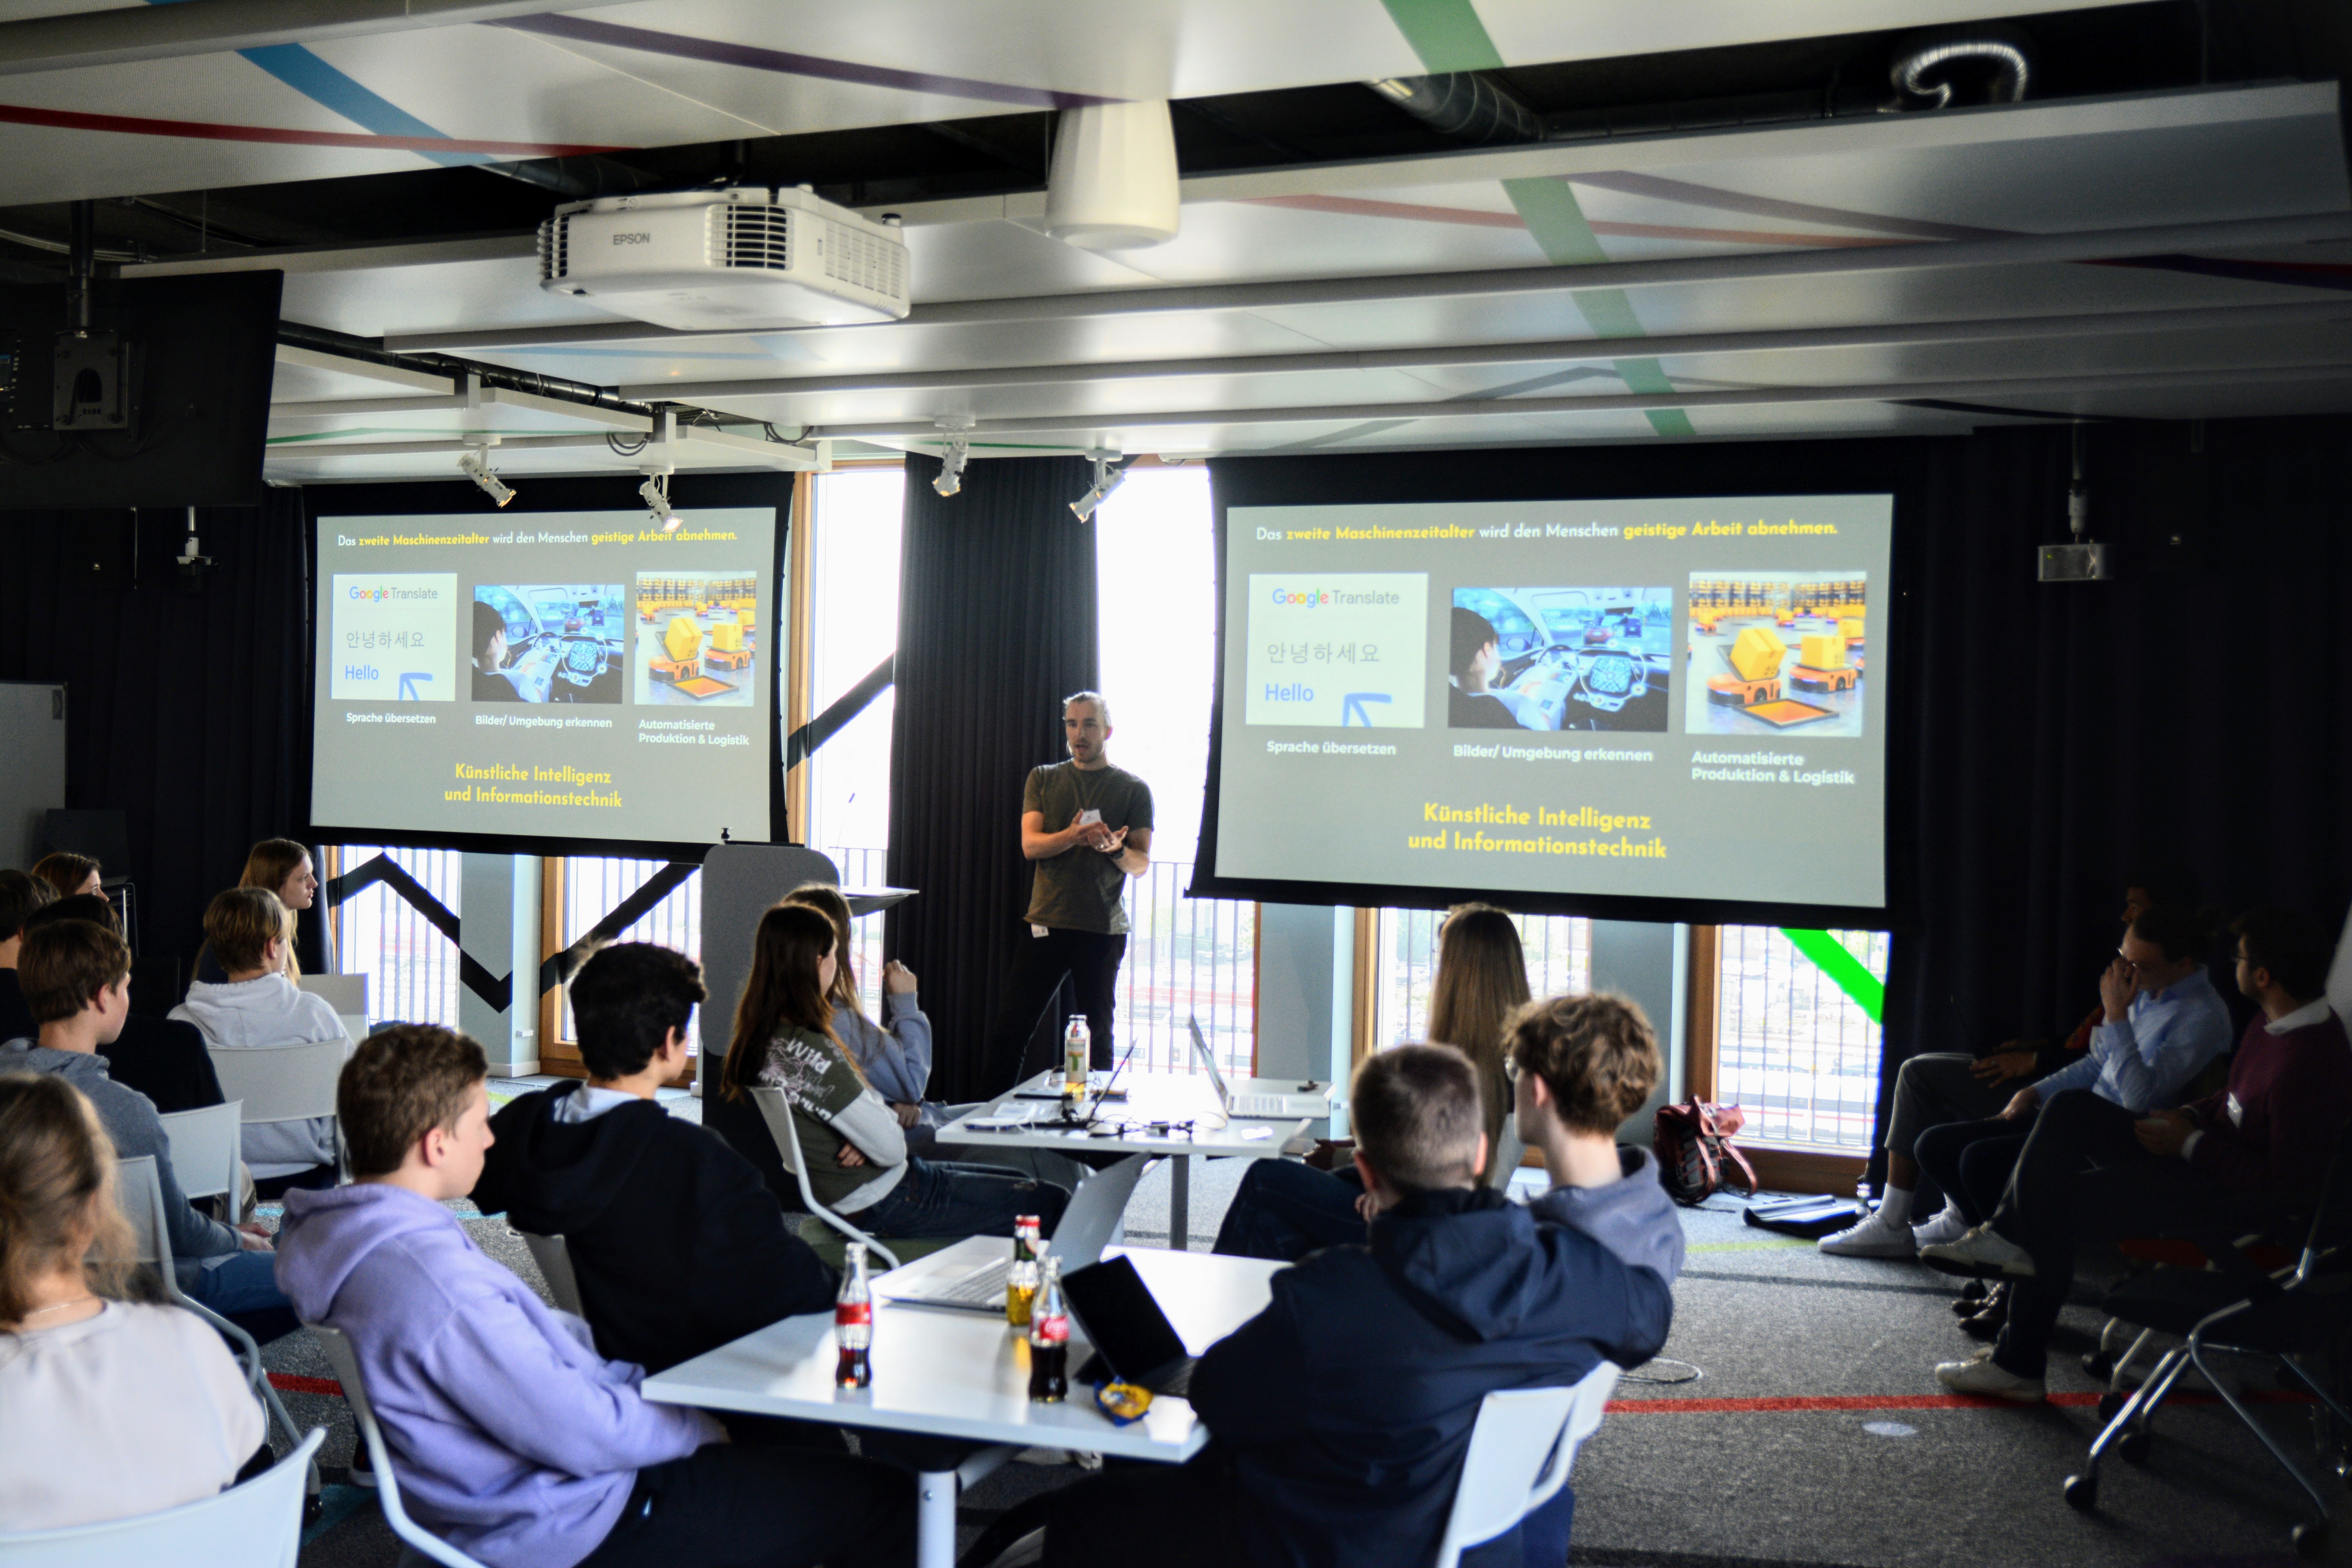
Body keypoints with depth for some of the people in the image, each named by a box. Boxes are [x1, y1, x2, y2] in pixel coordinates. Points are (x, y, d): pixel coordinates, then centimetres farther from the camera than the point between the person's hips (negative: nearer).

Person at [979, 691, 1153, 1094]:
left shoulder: (1133, 789, 7)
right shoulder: (1043, 779, 12)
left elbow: (1141, 865, 4)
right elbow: (1030, 845, 0)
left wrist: (1115, 849, -18)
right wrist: (1073, 837, -19)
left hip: (1103, 929, -1)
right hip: (1046, 923, 1)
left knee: (1098, 1038, 0)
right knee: (1008, 1031, -4)